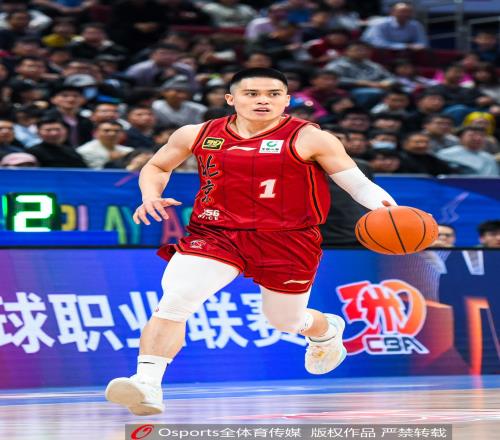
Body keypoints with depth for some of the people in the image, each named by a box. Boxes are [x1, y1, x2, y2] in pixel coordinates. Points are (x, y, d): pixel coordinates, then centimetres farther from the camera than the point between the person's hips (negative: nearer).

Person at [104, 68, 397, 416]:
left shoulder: (310, 139, -6)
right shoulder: (198, 135, 2)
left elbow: (359, 184, -6)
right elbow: (156, 166, 19)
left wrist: (386, 209, -26)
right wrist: (151, 197, -3)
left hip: (288, 241, -1)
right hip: (214, 234, 2)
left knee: (287, 321, 17)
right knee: (173, 301, -21)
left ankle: (327, 330, 54)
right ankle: (147, 386, -26)